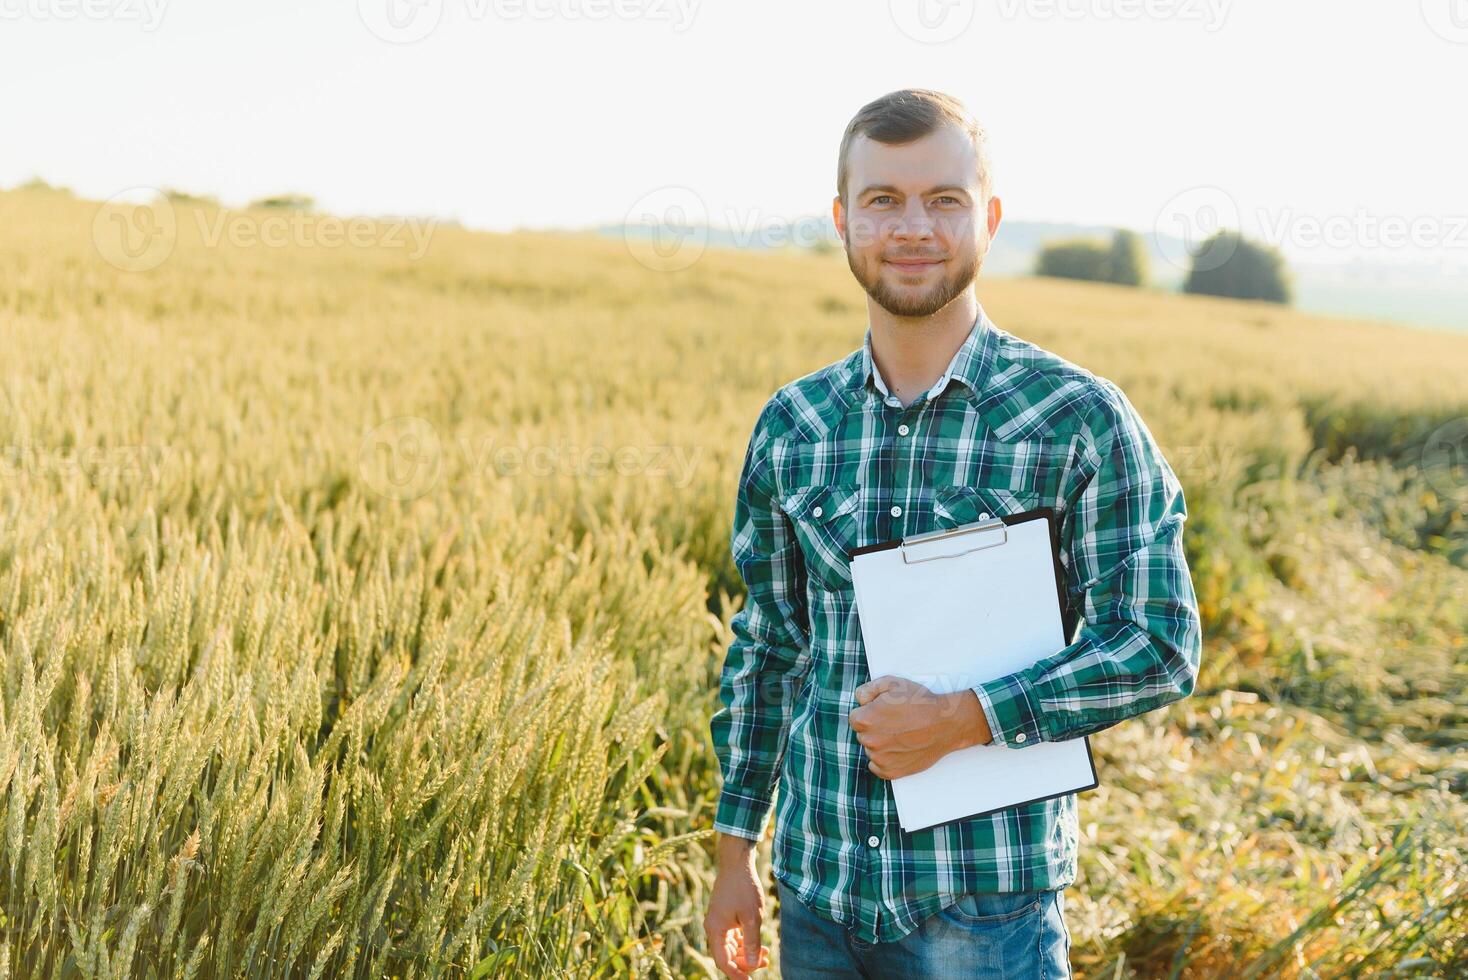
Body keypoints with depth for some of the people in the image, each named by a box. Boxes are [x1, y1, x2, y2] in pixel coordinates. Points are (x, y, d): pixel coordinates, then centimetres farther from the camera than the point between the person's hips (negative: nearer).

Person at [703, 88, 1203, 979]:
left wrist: (961, 720, -19)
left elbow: (1160, 647, -9)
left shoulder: (1083, 421, -9)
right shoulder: (792, 425, 3)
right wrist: (736, 851, 11)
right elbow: (767, 643, 10)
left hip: (987, 906, -3)